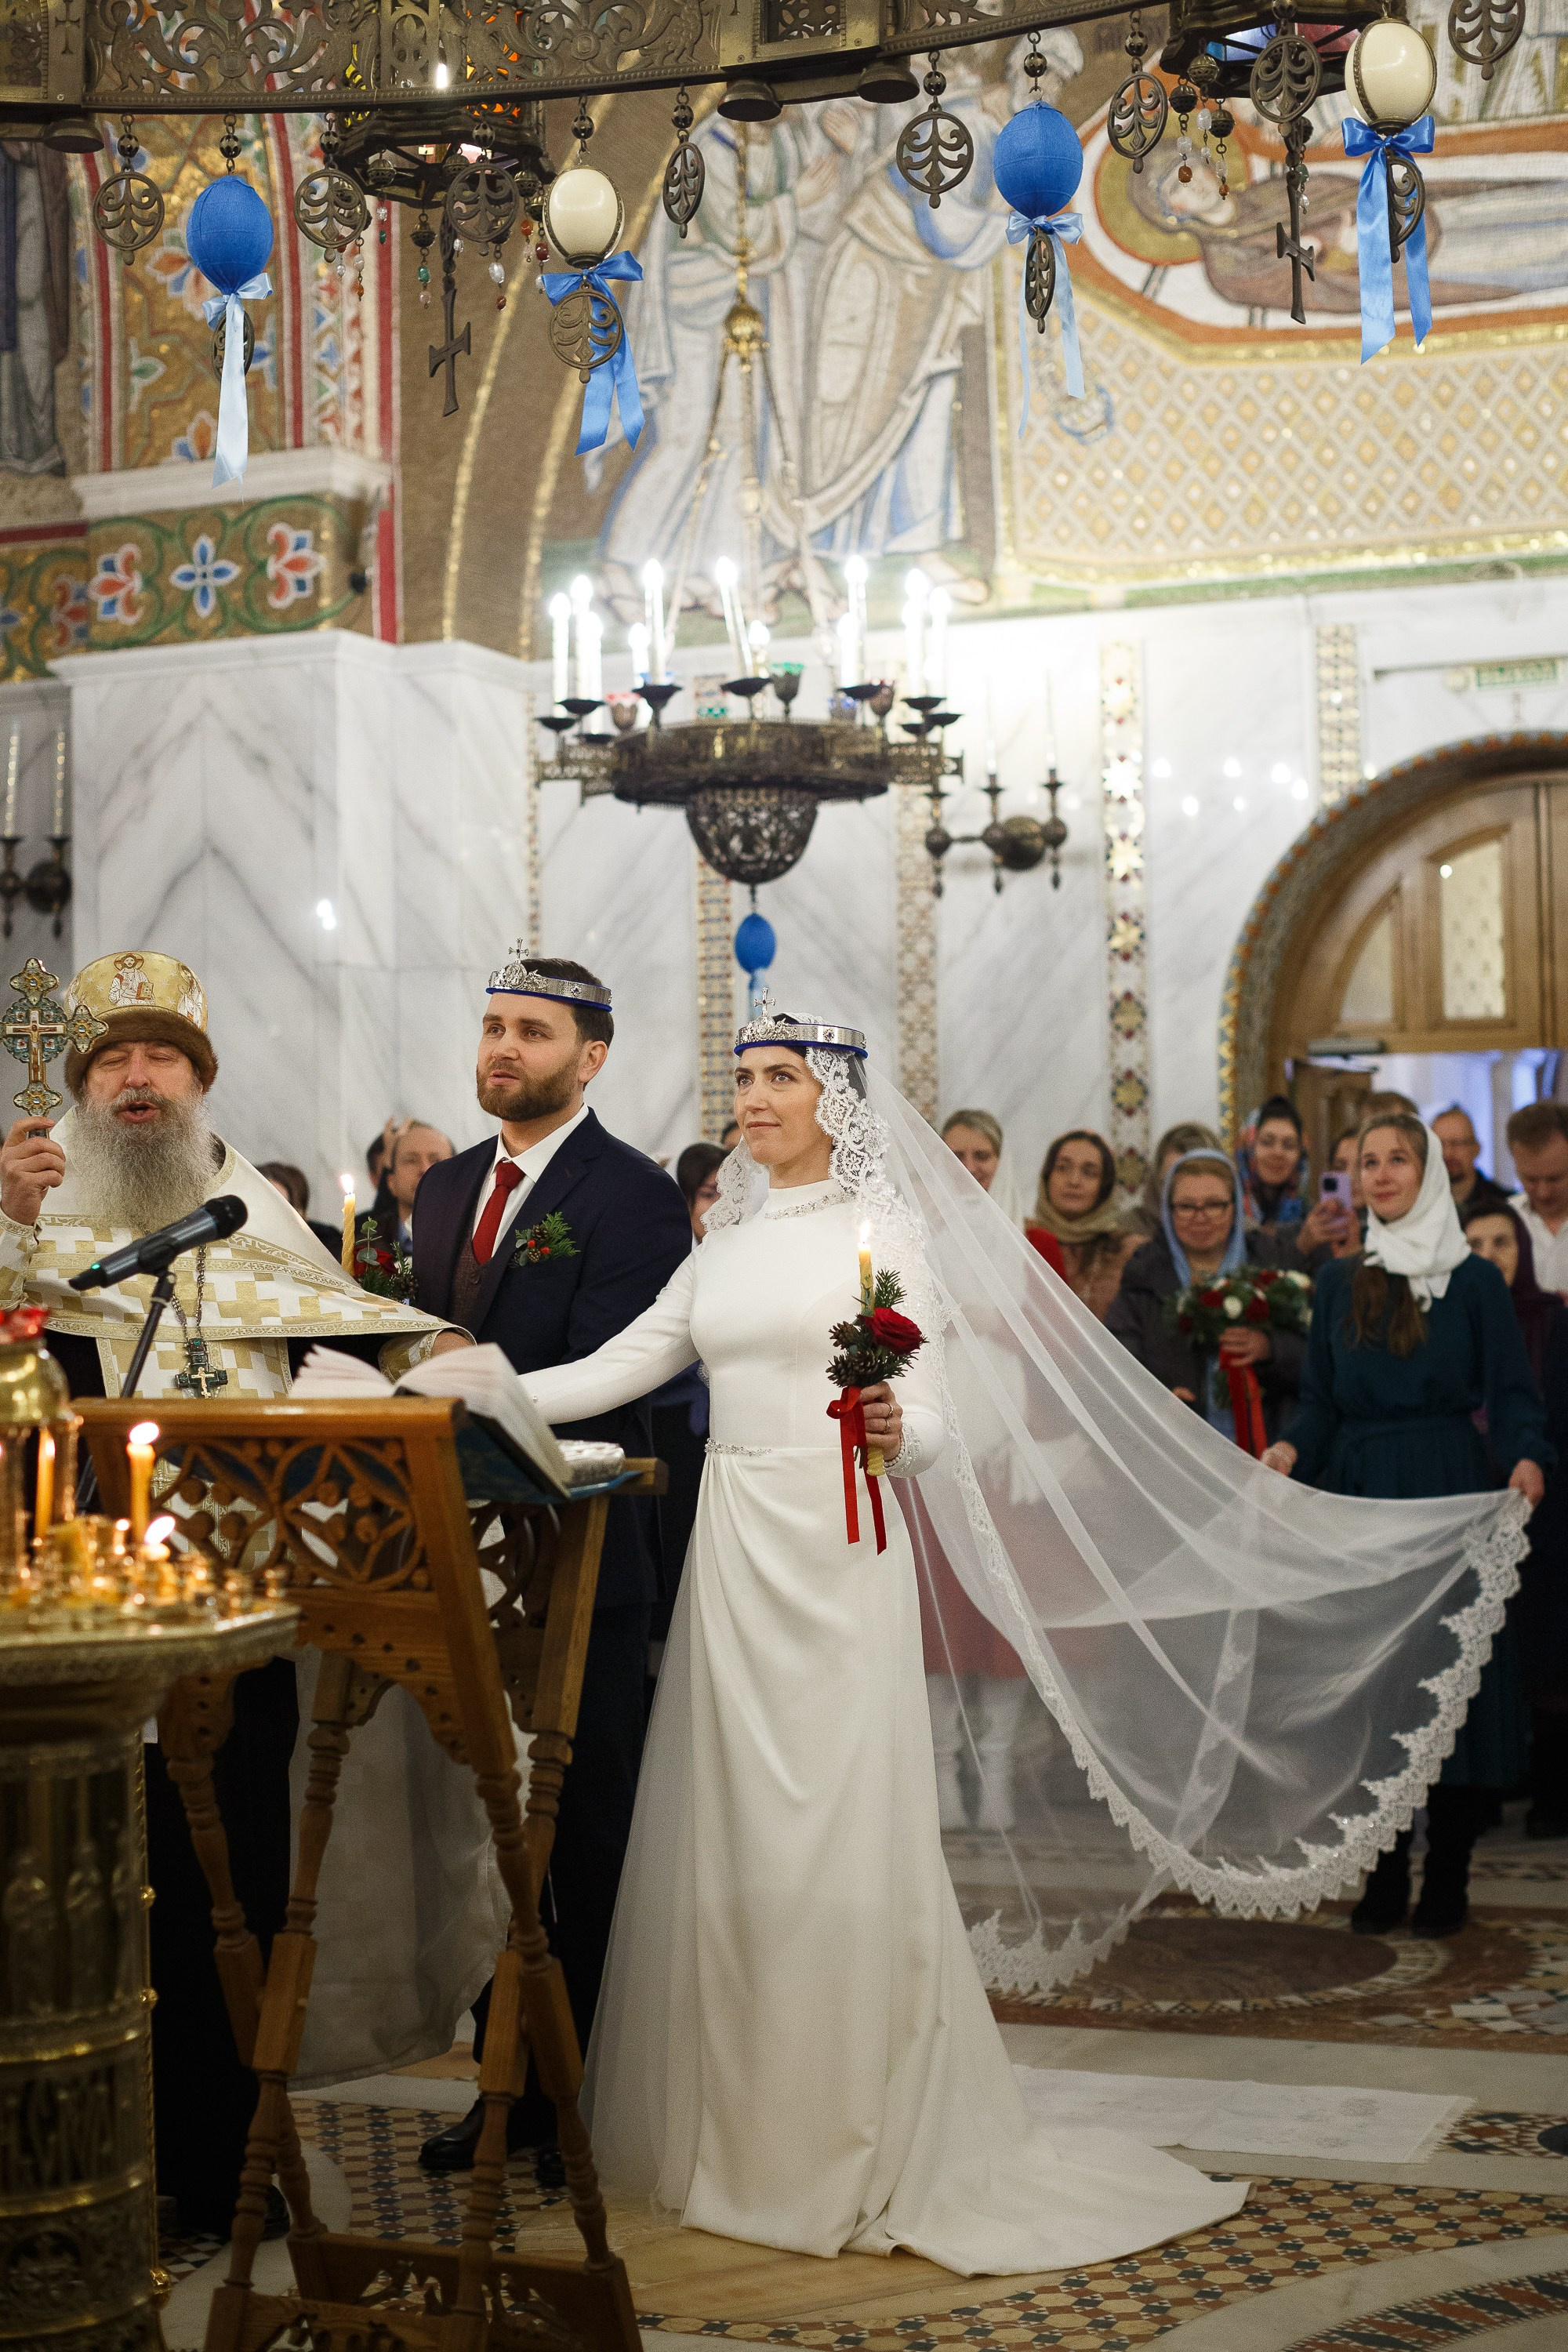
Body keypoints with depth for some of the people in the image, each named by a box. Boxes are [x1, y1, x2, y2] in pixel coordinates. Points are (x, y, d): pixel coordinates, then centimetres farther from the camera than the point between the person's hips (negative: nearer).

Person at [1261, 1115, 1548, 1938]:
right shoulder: (1339, 1282, 12)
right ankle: (1386, 1874, 11)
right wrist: (1290, 1449, -9)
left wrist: (1527, 1458, -22)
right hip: (1359, 1492, 3)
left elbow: (1513, 1392, -3)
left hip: (1450, 1493, -3)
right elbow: (1321, 1400, 10)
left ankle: (1448, 1877, 7)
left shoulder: (1474, 1280, 3)